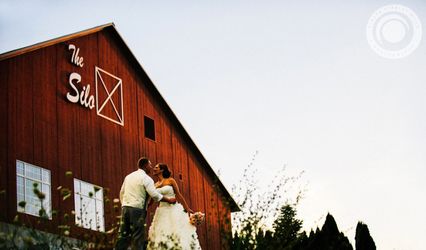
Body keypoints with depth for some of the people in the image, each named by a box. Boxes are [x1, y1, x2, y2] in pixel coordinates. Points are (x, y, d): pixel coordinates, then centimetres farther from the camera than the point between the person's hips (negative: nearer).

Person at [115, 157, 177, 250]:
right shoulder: (146, 178, -5)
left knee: (123, 235, 6)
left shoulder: (128, 176, 17)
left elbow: (122, 193, 22)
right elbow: (155, 195, -13)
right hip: (137, 209, -7)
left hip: (125, 207, 7)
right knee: (138, 236, -4)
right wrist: (169, 200, -3)